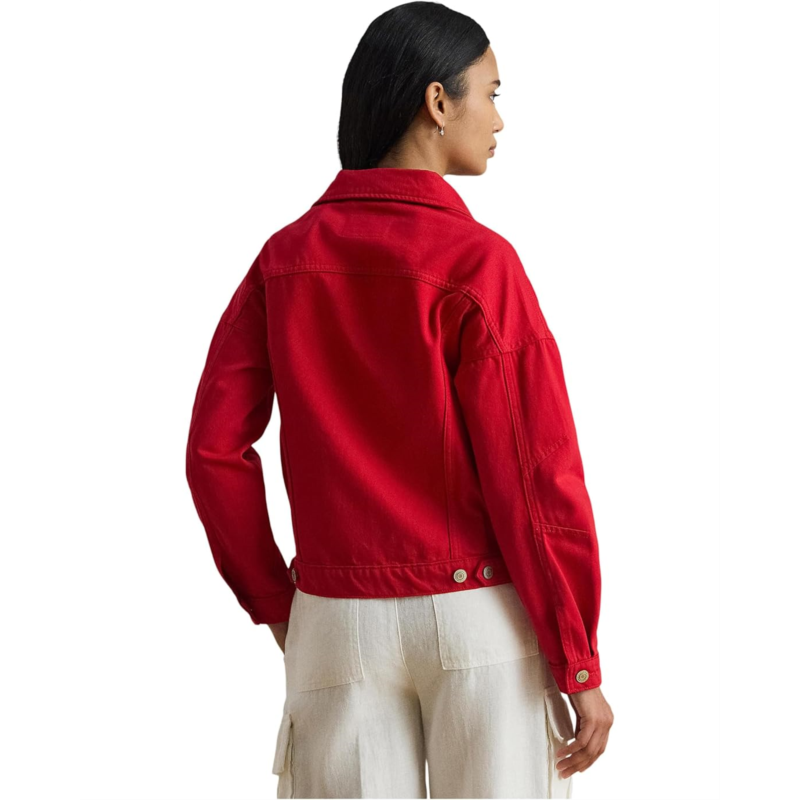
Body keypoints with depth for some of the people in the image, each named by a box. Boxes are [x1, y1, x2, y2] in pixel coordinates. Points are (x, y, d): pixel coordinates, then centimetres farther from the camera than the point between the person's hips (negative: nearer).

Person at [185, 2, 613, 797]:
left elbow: (213, 450, 1)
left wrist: (274, 604, 11)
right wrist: (580, 665, -6)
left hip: (336, 620, 4)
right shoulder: (476, 261, -12)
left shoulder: (285, 257, 2)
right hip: (480, 614, -4)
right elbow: (535, 475, -13)